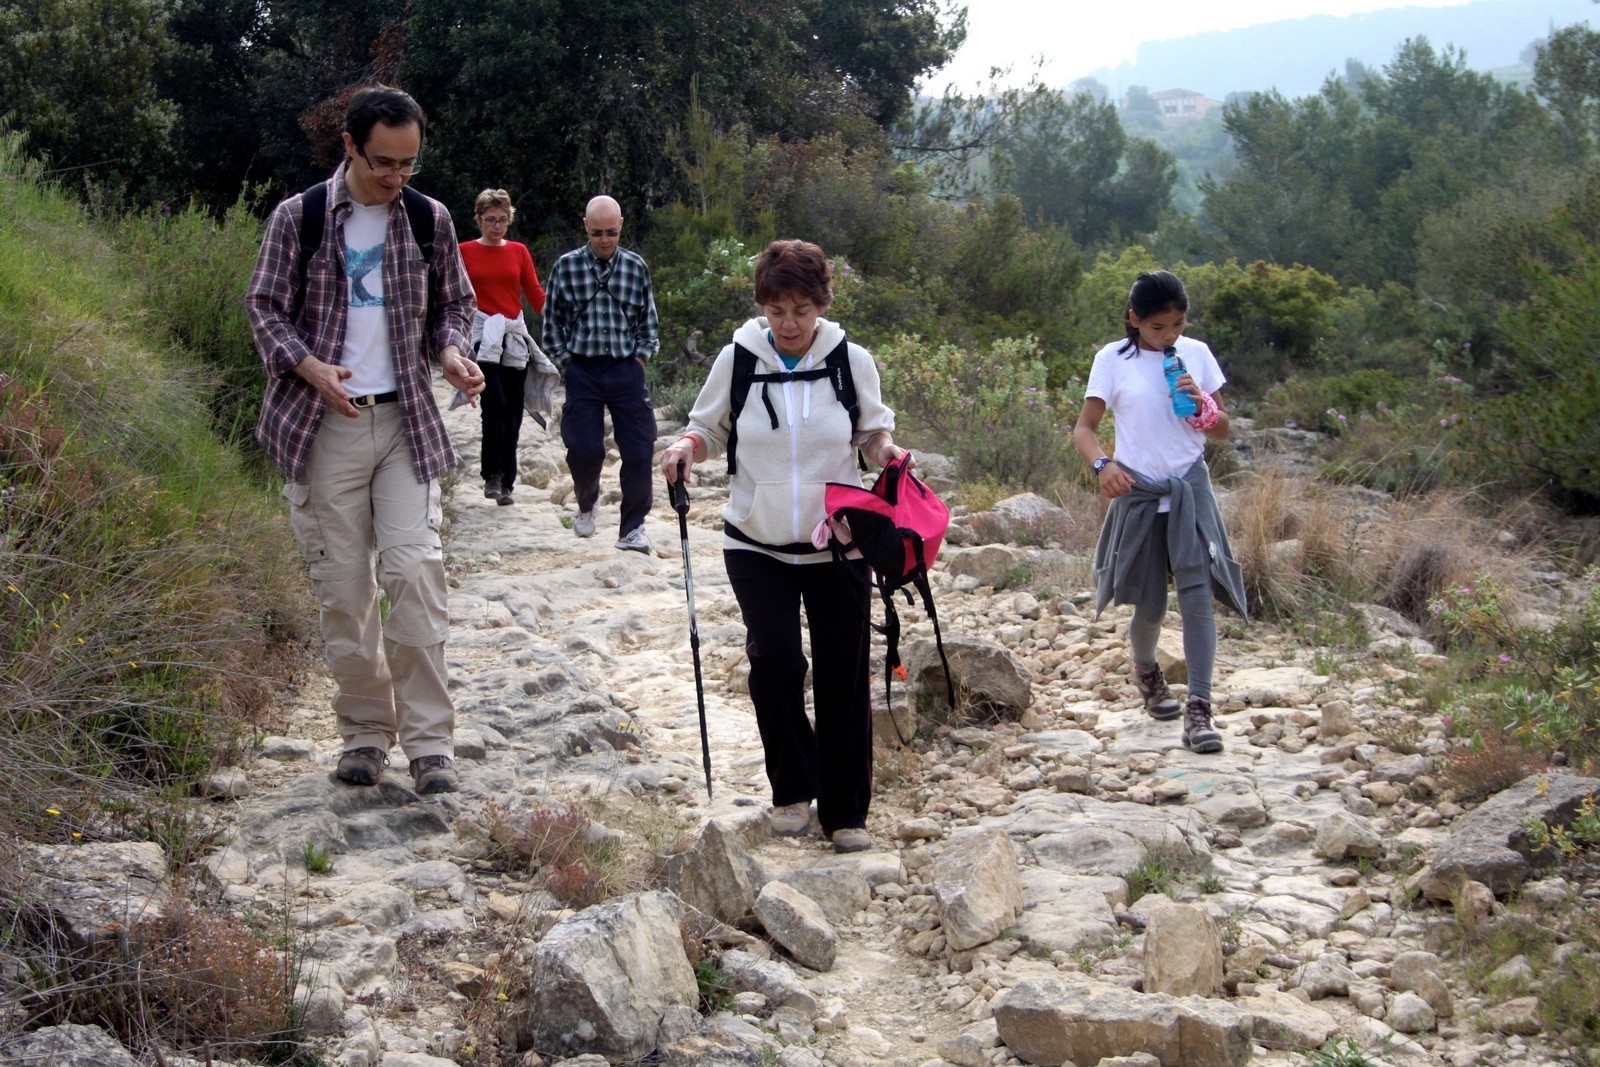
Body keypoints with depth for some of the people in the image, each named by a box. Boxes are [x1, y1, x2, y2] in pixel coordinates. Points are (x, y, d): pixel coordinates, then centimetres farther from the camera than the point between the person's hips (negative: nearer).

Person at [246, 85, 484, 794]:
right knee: (342, 584, 2)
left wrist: (452, 352, -6)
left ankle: (429, 740, -4)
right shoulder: (297, 217, 0)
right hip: (324, 425, -1)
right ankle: (365, 731, 16)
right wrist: (310, 368, -17)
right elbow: (266, 309, 1)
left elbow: (454, 304, 16)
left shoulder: (430, 220, 6)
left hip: (407, 422, 1)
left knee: (415, 569, -11)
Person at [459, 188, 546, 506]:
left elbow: (535, 293, 8)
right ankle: (492, 475, -8)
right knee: (496, 403, -19)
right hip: (482, 333, -3)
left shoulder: (518, 251, 11)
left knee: (512, 412, 3)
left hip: (514, 334, 3)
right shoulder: (465, 252, 4)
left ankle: (505, 483, 10)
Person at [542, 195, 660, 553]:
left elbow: (649, 322, 12)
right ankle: (586, 503, 28)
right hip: (583, 371, -1)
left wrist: (640, 358, 2)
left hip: (626, 370, 1)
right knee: (584, 449, -4)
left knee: (639, 450, -4)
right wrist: (567, 361, 1)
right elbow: (553, 322, 7)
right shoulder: (567, 266, 1)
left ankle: (633, 528, 6)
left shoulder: (636, 267, 4)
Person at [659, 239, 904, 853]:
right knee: (774, 659, -15)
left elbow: (872, 431, 10)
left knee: (843, 676, 2)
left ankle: (846, 813, 16)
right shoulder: (737, 359, -3)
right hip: (756, 544, 0)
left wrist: (886, 450, -12)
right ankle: (792, 790, 8)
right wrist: (687, 447, -13)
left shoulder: (852, 361, -2)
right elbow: (710, 429, 9)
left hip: (837, 544, 0)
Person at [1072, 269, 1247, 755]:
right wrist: (1103, 463, -24)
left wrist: (1203, 406, -12)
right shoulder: (1113, 360, -3)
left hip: (1190, 487, 1)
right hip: (1139, 492, -1)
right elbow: (1084, 428, -3)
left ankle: (1199, 711, -15)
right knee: (1149, 604, 9)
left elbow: (1222, 431, 10)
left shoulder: (1196, 354, 4)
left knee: (1197, 594, -13)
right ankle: (1146, 672, 42)